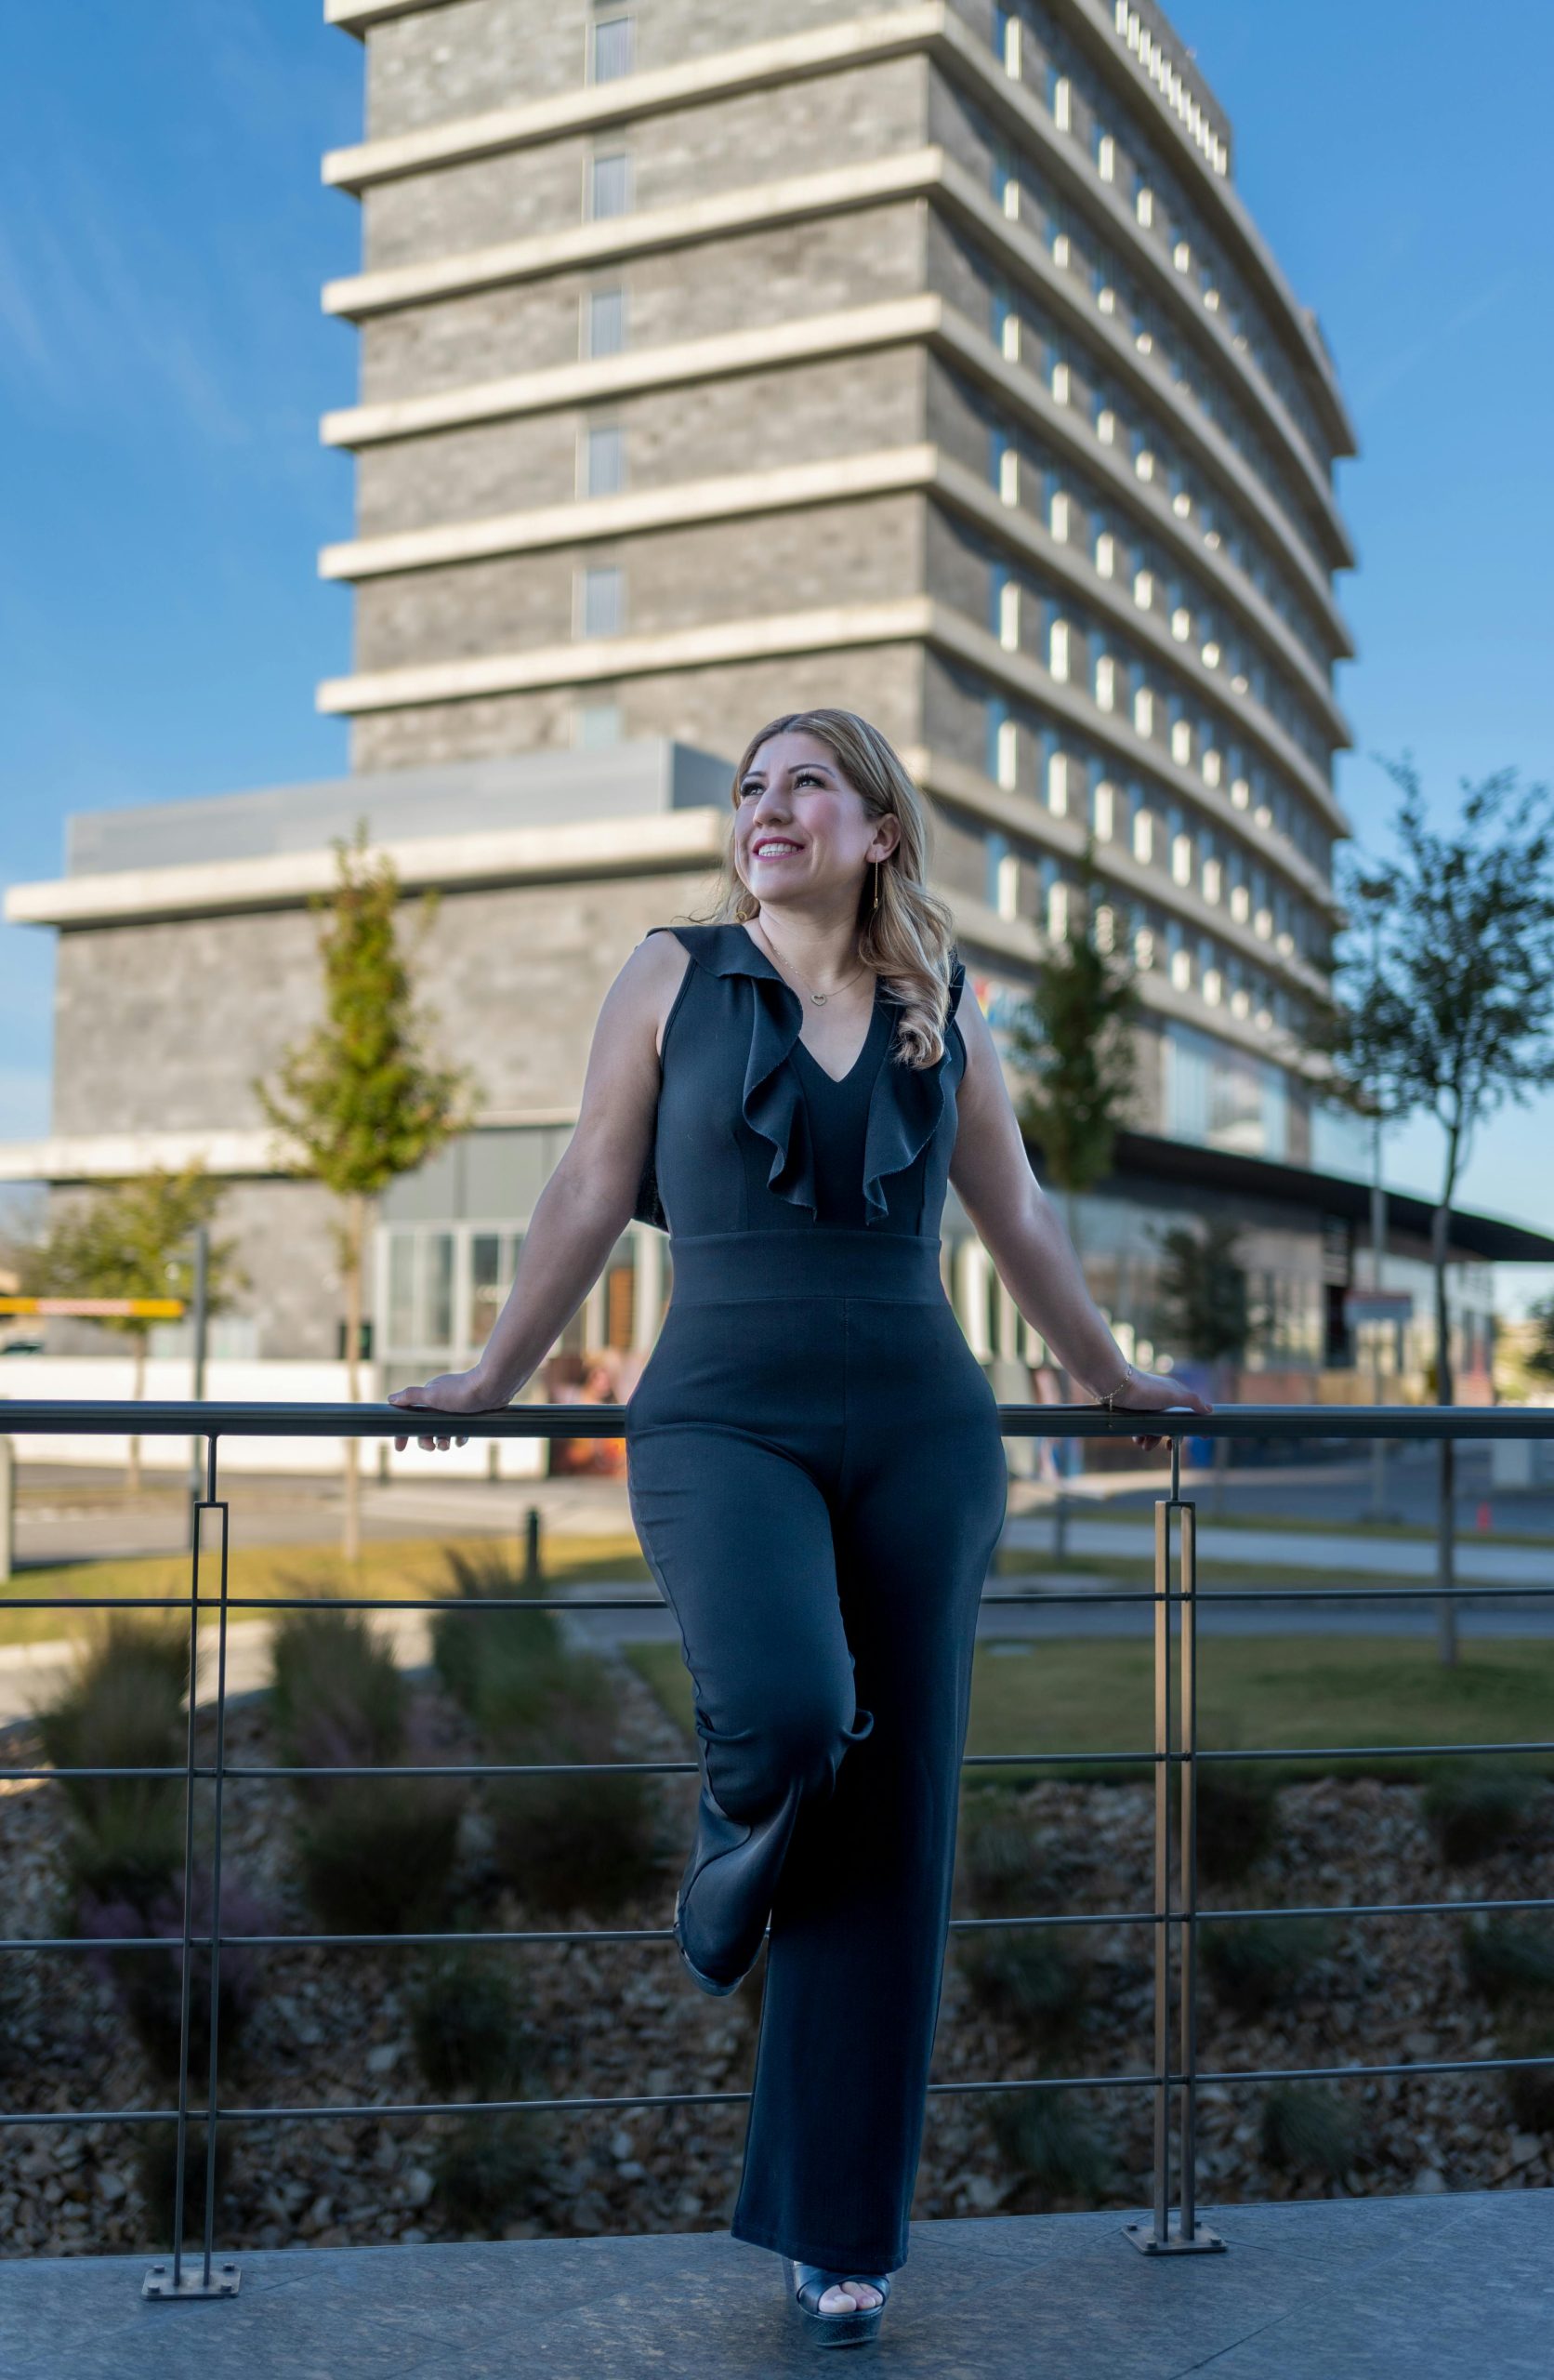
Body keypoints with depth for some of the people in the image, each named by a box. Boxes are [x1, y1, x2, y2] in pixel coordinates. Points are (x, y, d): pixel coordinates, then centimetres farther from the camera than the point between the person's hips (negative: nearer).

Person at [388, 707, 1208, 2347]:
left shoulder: (941, 1015, 12)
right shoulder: (676, 976, 7)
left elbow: (1018, 1219, 22)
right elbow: (590, 1193, 9)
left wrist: (1112, 1384, 29)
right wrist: (492, 1381, 10)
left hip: (920, 1430, 3)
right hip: (725, 1416, -2)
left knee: (893, 1829, 1)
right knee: (784, 1717, -31)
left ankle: (837, 2230, 16)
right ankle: (731, 1866, 9)